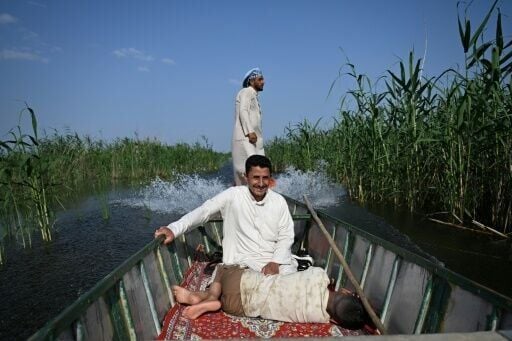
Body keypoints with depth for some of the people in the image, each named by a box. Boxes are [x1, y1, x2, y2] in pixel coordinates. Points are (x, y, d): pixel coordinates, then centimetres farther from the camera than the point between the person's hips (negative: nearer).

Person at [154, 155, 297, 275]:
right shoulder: (233, 195, -7)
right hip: (245, 263, -3)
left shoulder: (279, 201, 0)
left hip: (277, 260, 3)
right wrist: (174, 229, -29)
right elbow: (203, 211, -15)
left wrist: (276, 262, -15)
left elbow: (286, 236, 1)